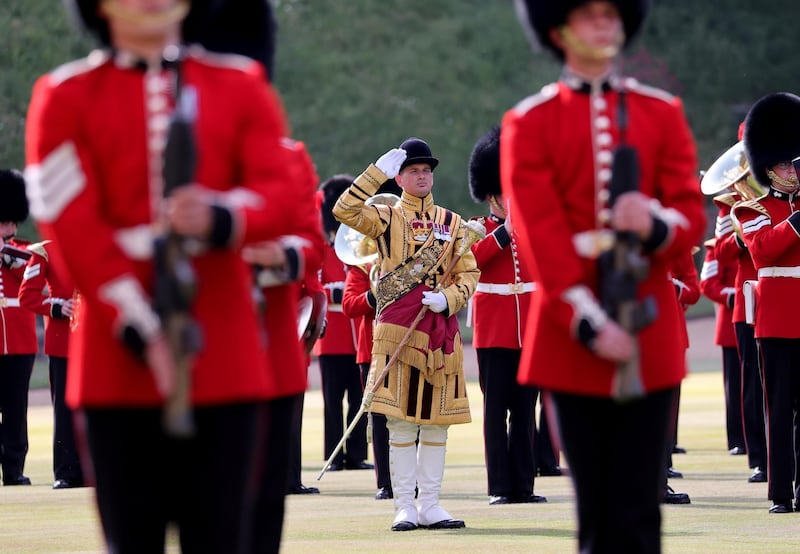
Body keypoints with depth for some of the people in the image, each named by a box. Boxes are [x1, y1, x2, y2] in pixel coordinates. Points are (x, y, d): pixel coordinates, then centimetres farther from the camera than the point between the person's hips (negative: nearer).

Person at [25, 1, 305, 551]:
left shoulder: (242, 87, 10)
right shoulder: (65, 97, 4)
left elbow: (283, 196, 0)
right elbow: (72, 226, -5)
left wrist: (220, 219, -24)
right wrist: (142, 334, -15)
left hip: (224, 358, 1)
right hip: (119, 355, -1)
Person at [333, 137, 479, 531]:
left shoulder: (452, 223, 13)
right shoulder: (386, 219, 6)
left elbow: (469, 273, 10)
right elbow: (344, 211, -11)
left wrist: (448, 298, -10)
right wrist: (378, 171, -15)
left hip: (441, 330, 3)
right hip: (398, 331, -3)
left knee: (437, 421, 4)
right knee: (401, 421, -4)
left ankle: (431, 506, 9)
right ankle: (405, 507, -1)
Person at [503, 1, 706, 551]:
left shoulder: (663, 112, 10)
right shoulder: (528, 123, 4)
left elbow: (693, 214, 4)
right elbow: (539, 232, -5)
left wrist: (656, 224, -21)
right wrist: (589, 322, -16)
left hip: (649, 334, 1)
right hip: (572, 335, -1)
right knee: (596, 509, 1)